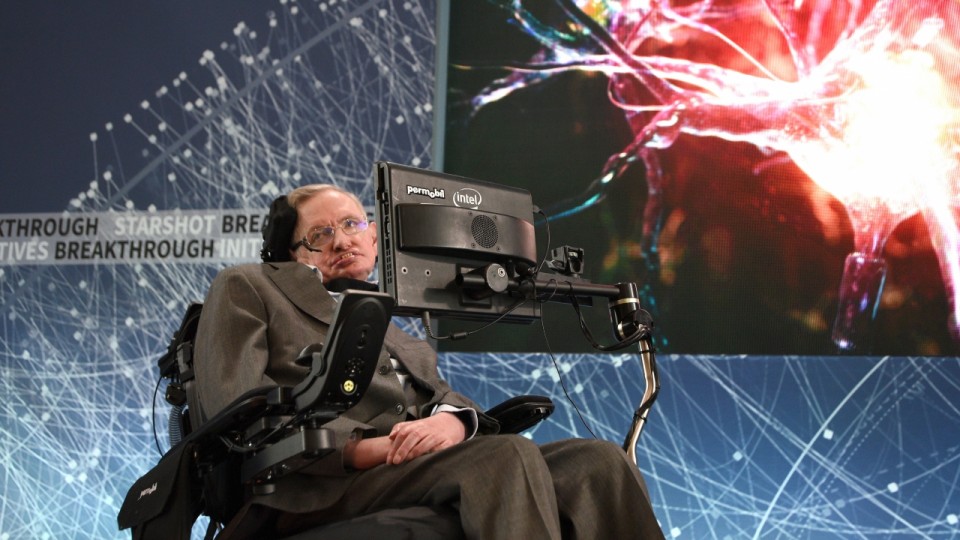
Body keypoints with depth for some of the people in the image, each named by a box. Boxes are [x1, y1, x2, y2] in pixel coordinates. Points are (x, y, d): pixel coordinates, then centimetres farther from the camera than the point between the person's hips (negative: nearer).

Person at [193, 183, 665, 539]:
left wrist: (454, 420, -8)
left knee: (598, 461, -18)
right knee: (509, 454, -31)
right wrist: (358, 446, -12)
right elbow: (231, 398, 0)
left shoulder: (402, 340, 36)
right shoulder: (246, 288, 18)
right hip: (322, 487, -6)